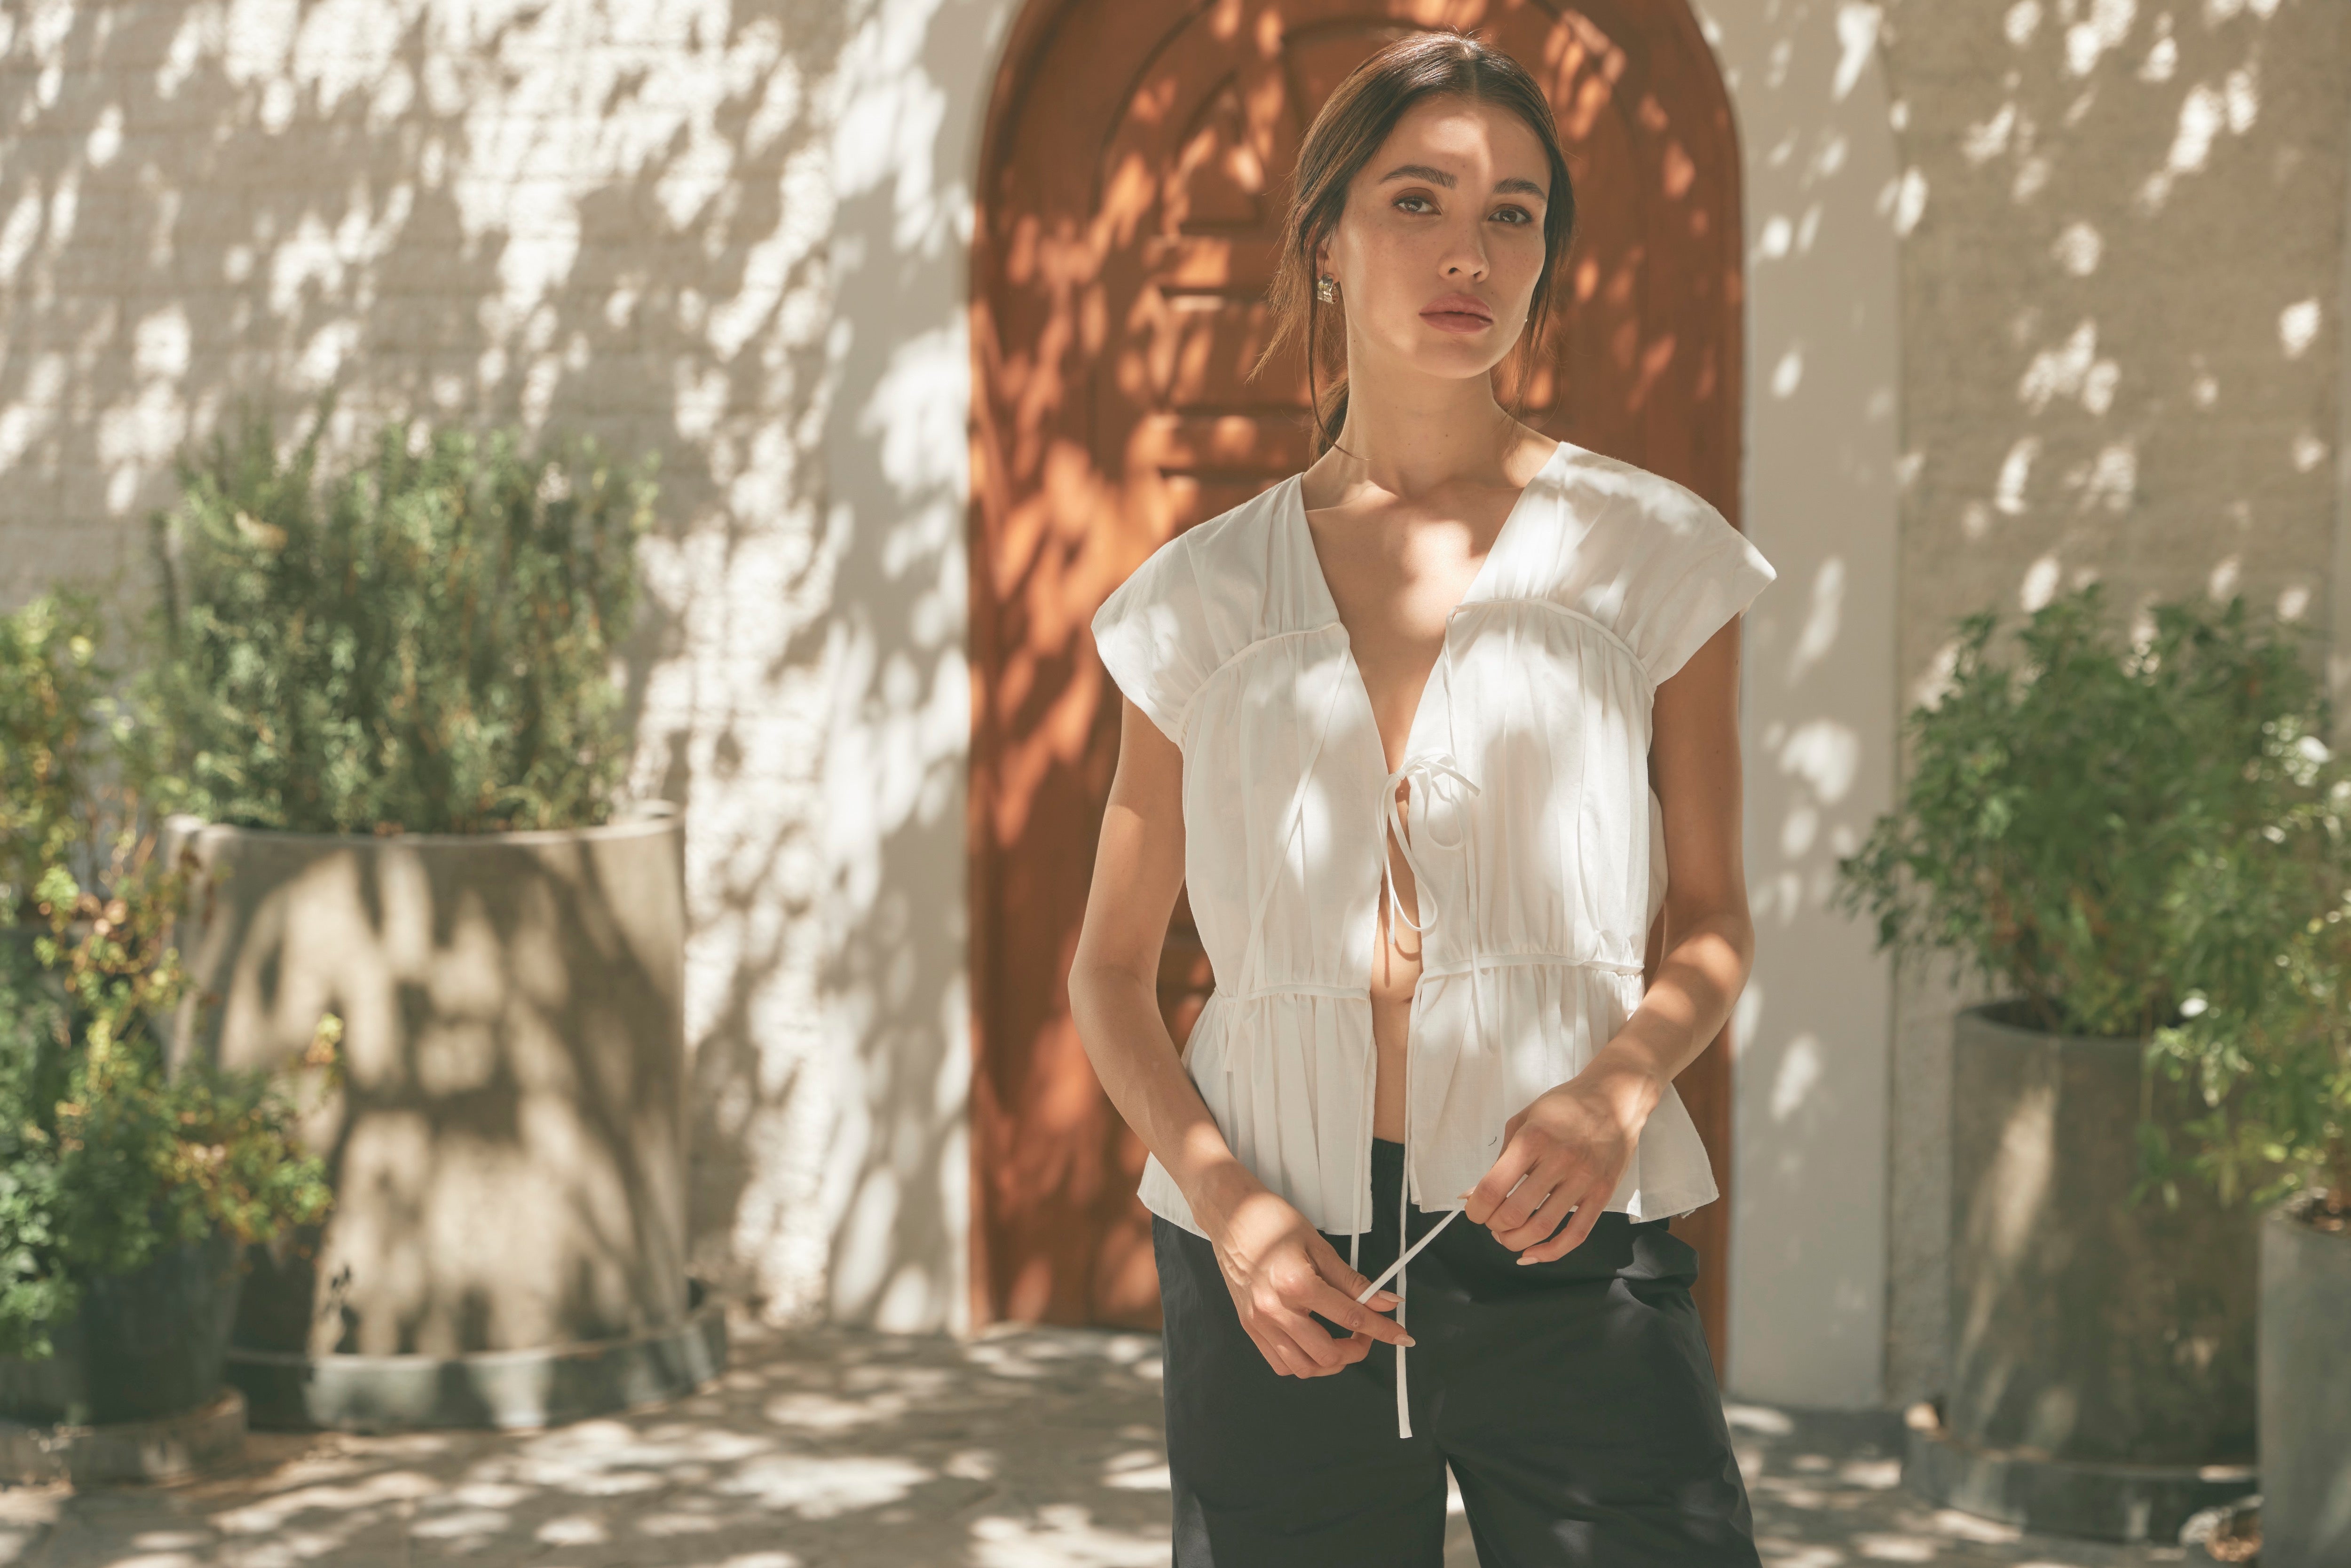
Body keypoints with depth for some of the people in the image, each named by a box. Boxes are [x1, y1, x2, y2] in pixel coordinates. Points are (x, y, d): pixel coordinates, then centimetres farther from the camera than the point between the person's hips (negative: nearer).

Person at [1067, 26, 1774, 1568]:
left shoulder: (1648, 553, 5)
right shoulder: (1202, 595, 7)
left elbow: (1713, 924, 9)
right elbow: (1112, 967, 12)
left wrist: (1616, 1091, -11)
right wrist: (1226, 1203, -5)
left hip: (1570, 1263, -1)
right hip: (1285, 1280, 1)